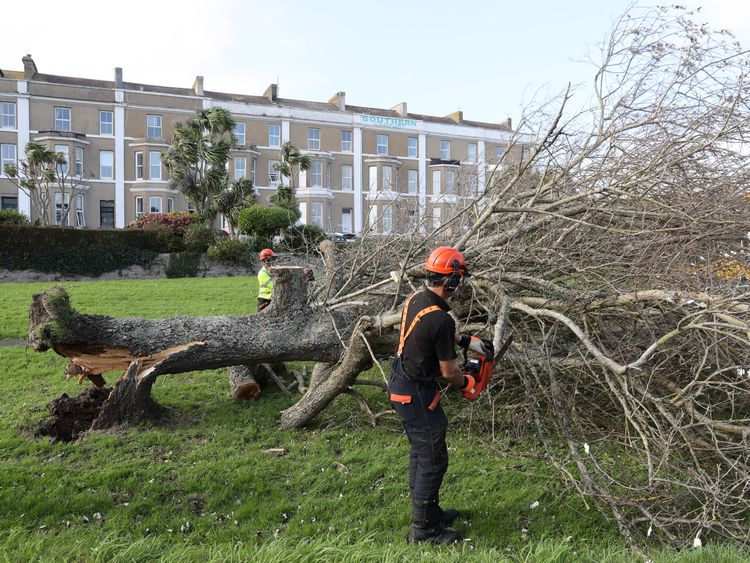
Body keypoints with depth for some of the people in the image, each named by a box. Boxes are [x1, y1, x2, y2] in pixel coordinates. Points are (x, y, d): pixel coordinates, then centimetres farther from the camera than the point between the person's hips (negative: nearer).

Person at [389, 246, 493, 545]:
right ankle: (423, 529, 15)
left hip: (400, 385, 9)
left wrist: (468, 341, 18)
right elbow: (448, 372, -16)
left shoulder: (416, 299, 0)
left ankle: (429, 512, 36)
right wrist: (465, 383, 6)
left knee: (420, 453, 21)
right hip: (418, 395, -9)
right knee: (433, 460, 3)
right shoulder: (440, 319, -26)